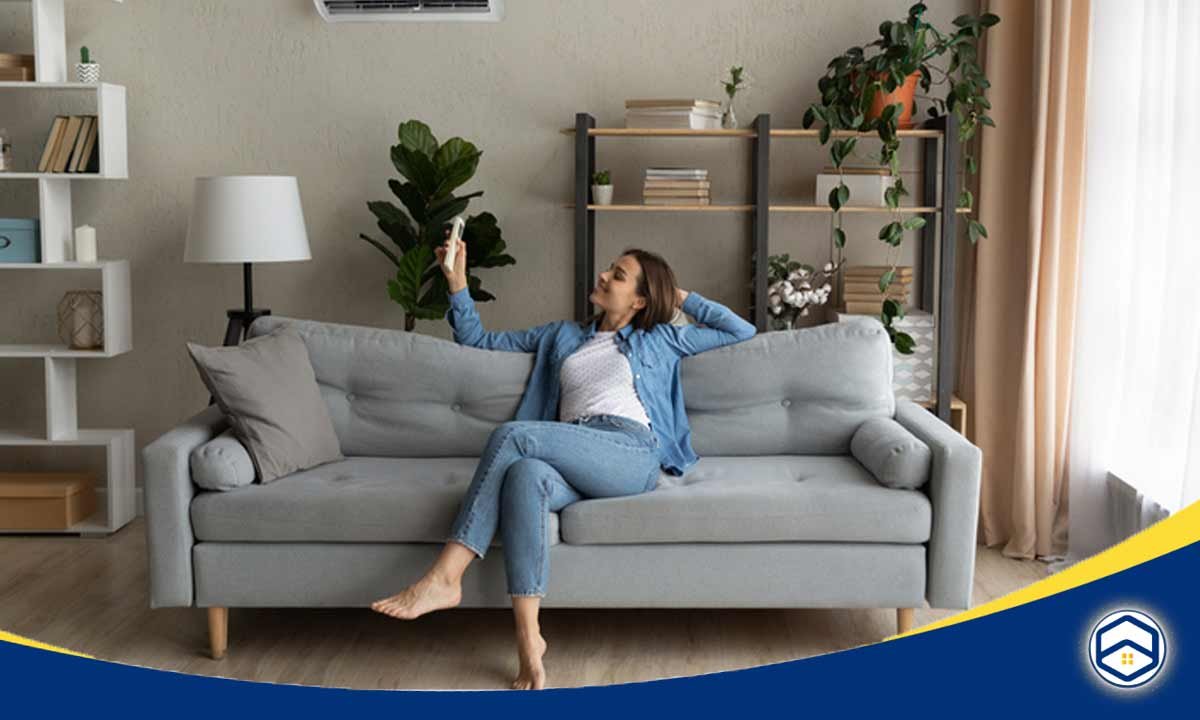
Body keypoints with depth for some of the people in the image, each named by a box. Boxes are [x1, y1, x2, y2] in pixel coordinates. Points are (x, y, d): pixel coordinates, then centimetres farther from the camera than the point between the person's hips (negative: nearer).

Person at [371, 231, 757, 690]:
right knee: (525, 474, -37)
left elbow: (742, 331, 26)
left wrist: (684, 299, 27)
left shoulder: (660, 339, 25)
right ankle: (528, 641, -43)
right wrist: (458, 283, 24)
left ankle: (445, 578, -32)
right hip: (574, 463, 3)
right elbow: (478, 340, 34)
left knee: (511, 435, -28)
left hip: (632, 454, -3)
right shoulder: (561, 336, 33)